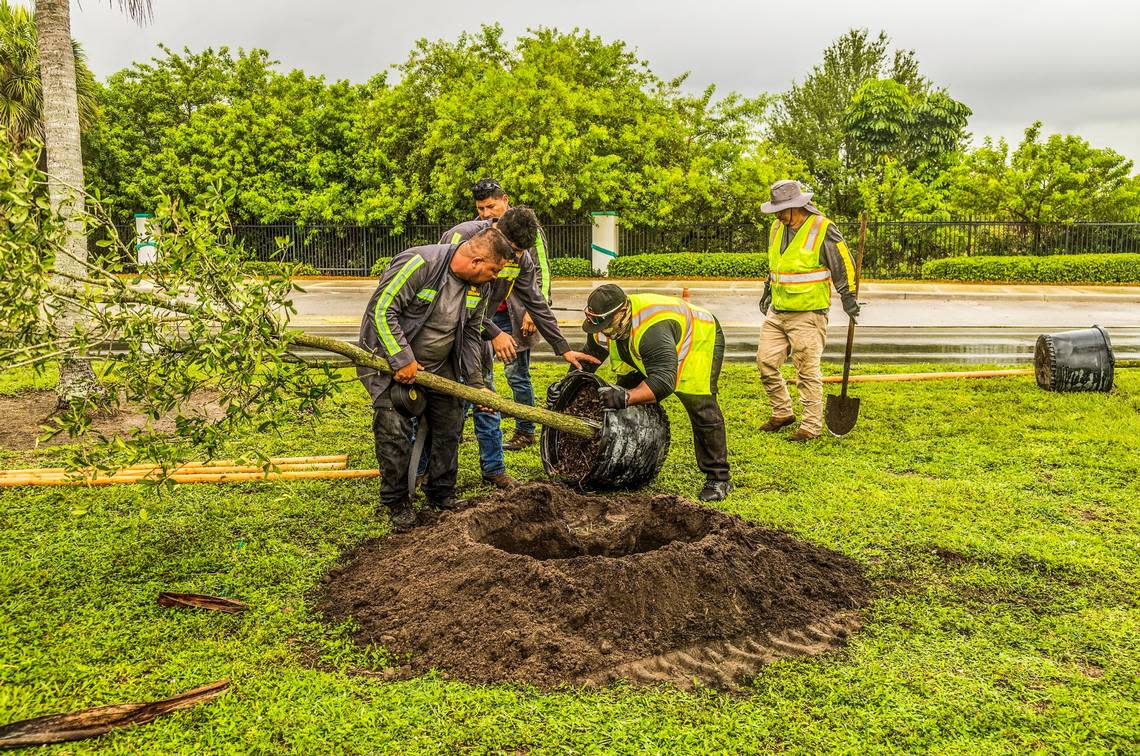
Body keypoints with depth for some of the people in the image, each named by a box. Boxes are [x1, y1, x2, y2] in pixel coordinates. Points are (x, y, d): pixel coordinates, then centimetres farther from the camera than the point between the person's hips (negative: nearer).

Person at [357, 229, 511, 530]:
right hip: (392, 361, -6)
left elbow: (471, 334, 5)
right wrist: (403, 360, -26)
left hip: (439, 367, 7)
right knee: (394, 431, -9)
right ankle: (397, 501, 10)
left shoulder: (480, 286, -4)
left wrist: (475, 383, 0)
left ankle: (441, 493, 27)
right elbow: (381, 309, -26)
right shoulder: (419, 263, -27)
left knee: (449, 426, 8)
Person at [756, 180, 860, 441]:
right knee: (766, 361, 7)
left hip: (808, 314, -7)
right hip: (777, 311, 7)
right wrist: (768, 290, 31)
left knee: (807, 371, -3)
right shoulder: (777, 227, 10)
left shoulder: (823, 230, -12)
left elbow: (844, 266, -6)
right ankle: (782, 413, 24)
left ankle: (812, 426, 7)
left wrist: (848, 297, -11)